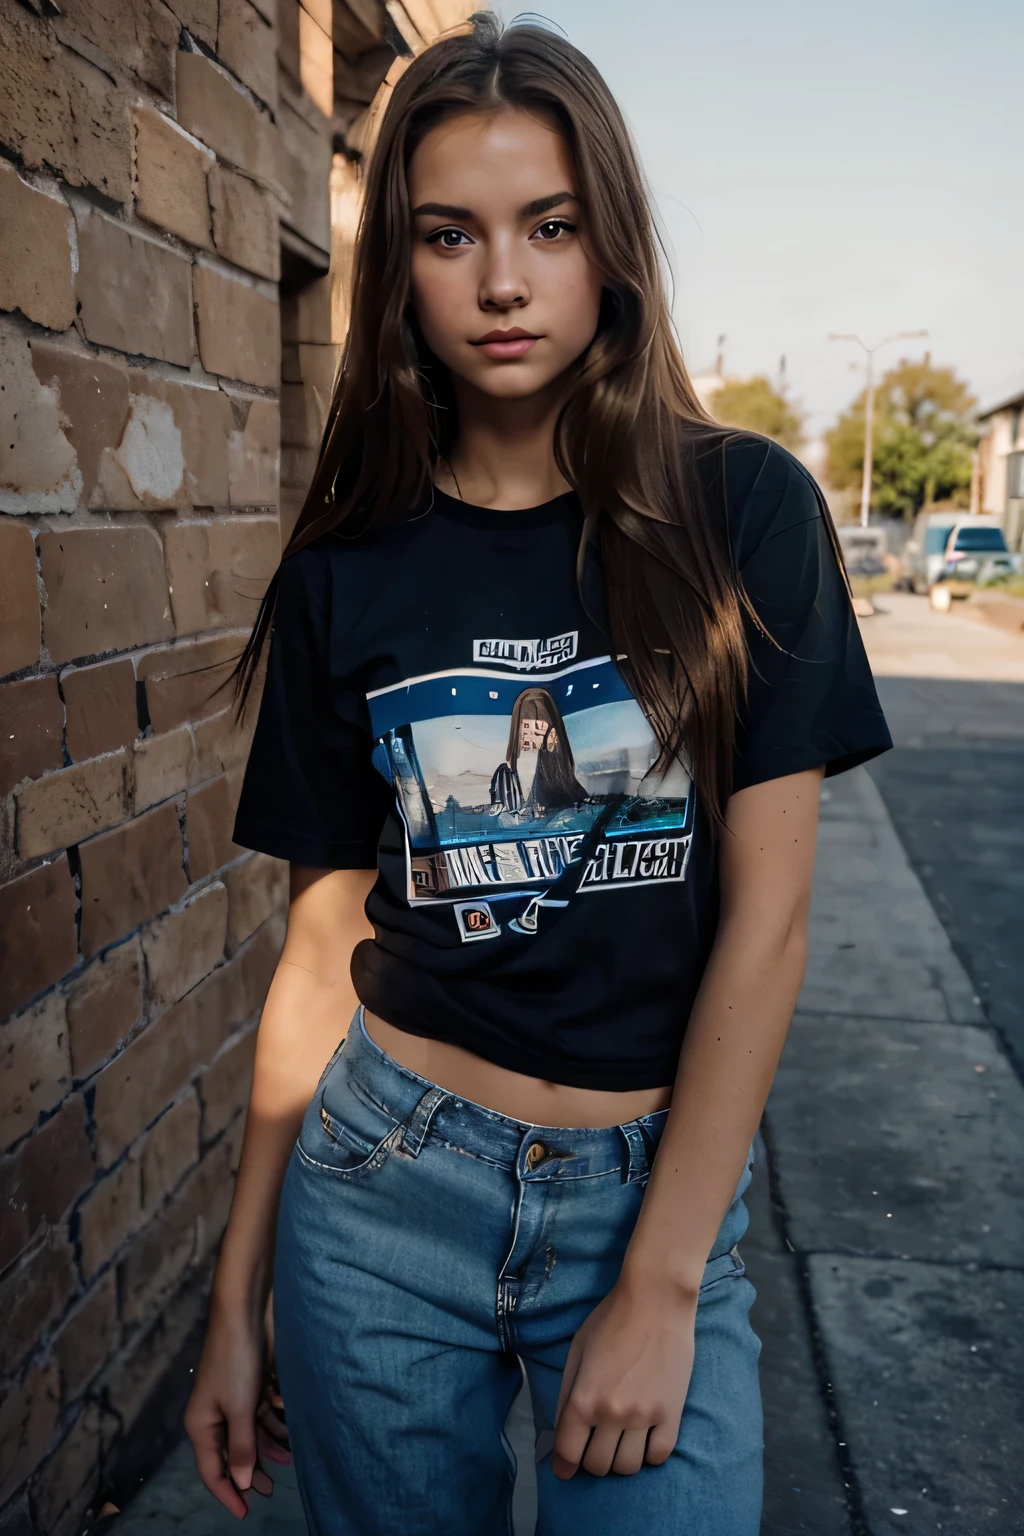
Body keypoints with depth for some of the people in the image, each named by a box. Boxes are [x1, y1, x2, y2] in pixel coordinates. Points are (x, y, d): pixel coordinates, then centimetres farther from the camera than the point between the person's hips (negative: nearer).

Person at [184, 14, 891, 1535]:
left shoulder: (743, 511, -7)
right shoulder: (348, 576, -2)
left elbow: (767, 912, -9)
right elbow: (326, 942, 1)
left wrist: (662, 1283, -10)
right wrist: (238, 1294, 4)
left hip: (659, 1187, -1)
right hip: (385, 1181, 2)